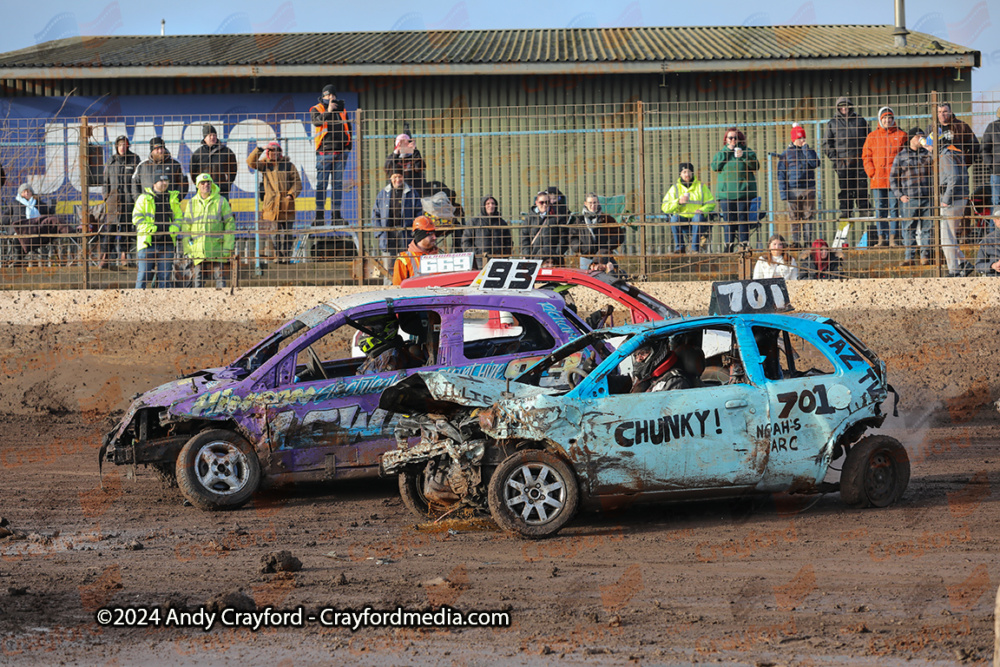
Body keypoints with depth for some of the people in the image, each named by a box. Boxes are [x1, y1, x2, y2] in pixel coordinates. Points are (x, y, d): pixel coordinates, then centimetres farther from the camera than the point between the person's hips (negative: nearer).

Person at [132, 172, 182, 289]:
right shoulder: (144, 198, 3)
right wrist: (148, 228, -18)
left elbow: (179, 217, 16)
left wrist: (174, 228, -5)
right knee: (144, 274, -4)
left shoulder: (173, 198, 14)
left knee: (165, 276, 4)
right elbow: (137, 218, -3)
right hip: (148, 242, -3)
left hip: (167, 243, 3)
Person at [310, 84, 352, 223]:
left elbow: (348, 127, 22)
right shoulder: (317, 109, 6)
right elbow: (316, 121, -14)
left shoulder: (341, 110, 18)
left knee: (338, 183, 4)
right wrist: (328, 111, -18)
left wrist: (349, 142, 10)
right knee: (321, 183, -5)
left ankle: (336, 213, 7)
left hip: (340, 152, 4)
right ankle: (319, 214, -3)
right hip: (324, 152, -4)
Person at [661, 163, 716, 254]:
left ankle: (695, 248, -29)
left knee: (698, 217, -35)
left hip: (697, 220, 0)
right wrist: (678, 202, -19)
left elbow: (711, 203, 4)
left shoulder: (701, 186, 9)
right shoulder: (675, 188, 7)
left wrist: (703, 210, -17)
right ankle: (679, 247, -20)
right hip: (682, 221, 0)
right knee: (674, 218, -32)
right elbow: (664, 208, -3)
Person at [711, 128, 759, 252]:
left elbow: (756, 166, -1)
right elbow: (715, 166, 0)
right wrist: (726, 152, -4)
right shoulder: (722, 152, 16)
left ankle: (744, 244, -2)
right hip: (726, 192, 1)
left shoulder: (746, 151, 10)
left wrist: (743, 156, -15)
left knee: (743, 219, -5)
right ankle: (729, 245, 0)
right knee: (728, 220, -3)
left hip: (744, 191, -1)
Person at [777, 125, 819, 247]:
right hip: (793, 191, -1)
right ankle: (795, 241, 6)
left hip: (809, 189, 1)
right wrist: (784, 193, -4)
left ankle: (807, 241, 5)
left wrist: (806, 148, -7)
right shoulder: (786, 154, 5)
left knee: (808, 216, 1)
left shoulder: (809, 151, 11)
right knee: (795, 218, 0)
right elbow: (781, 174, 4)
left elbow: (815, 163, -9)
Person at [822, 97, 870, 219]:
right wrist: (834, 158, -1)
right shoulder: (833, 123, 12)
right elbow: (827, 144, 11)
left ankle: (863, 209, 0)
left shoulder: (860, 121, 14)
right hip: (842, 162, 0)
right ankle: (845, 211, -2)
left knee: (861, 185, -4)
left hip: (859, 160, 0)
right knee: (845, 187, -4)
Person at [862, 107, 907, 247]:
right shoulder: (872, 136, 9)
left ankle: (893, 238, -1)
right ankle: (882, 238, 7)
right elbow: (866, 157, 10)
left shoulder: (901, 135, 5)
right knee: (880, 210, 3)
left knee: (894, 208, -3)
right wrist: (872, 174, -1)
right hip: (878, 181, 2)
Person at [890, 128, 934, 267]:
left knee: (927, 228, 2)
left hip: (927, 197, 1)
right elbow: (893, 177, 8)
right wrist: (900, 195, -1)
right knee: (909, 229, -2)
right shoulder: (901, 156, 8)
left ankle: (925, 256, 9)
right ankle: (909, 257, 3)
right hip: (909, 198, -1)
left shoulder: (928, 154, 11)